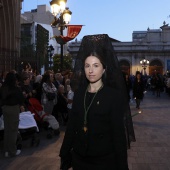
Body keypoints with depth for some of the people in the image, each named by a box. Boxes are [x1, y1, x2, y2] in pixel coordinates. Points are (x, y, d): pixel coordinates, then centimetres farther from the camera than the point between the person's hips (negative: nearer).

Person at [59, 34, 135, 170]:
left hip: (105, 159, -4)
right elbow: (72, 124, 5)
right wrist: (65, 153, 4)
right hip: (79, 157, 4)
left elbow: (118, 133, -11)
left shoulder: (114, 95, -10)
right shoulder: (79, 93, 2)